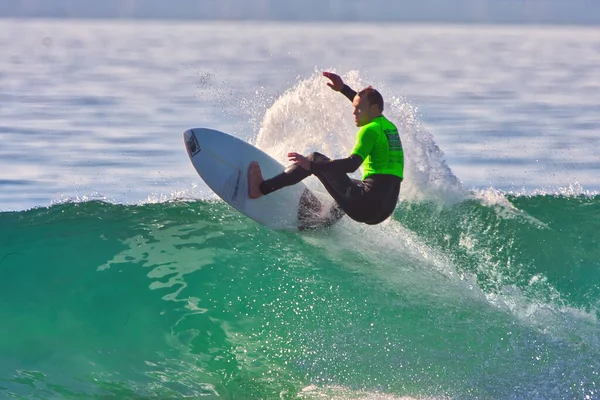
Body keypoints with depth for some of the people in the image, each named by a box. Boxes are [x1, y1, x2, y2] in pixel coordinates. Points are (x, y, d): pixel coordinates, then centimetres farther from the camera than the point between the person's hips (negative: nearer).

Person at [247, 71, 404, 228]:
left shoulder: (370, 130, -8)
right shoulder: (389, 126, 19)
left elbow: (352, 164, -21)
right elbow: (366, 103, 41)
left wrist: (311, 165, -24)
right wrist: (343, 88, 41)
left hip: (366, 206, -9)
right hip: (385, 209, 9)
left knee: (316, 159, 1)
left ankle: (262, 188, -3)